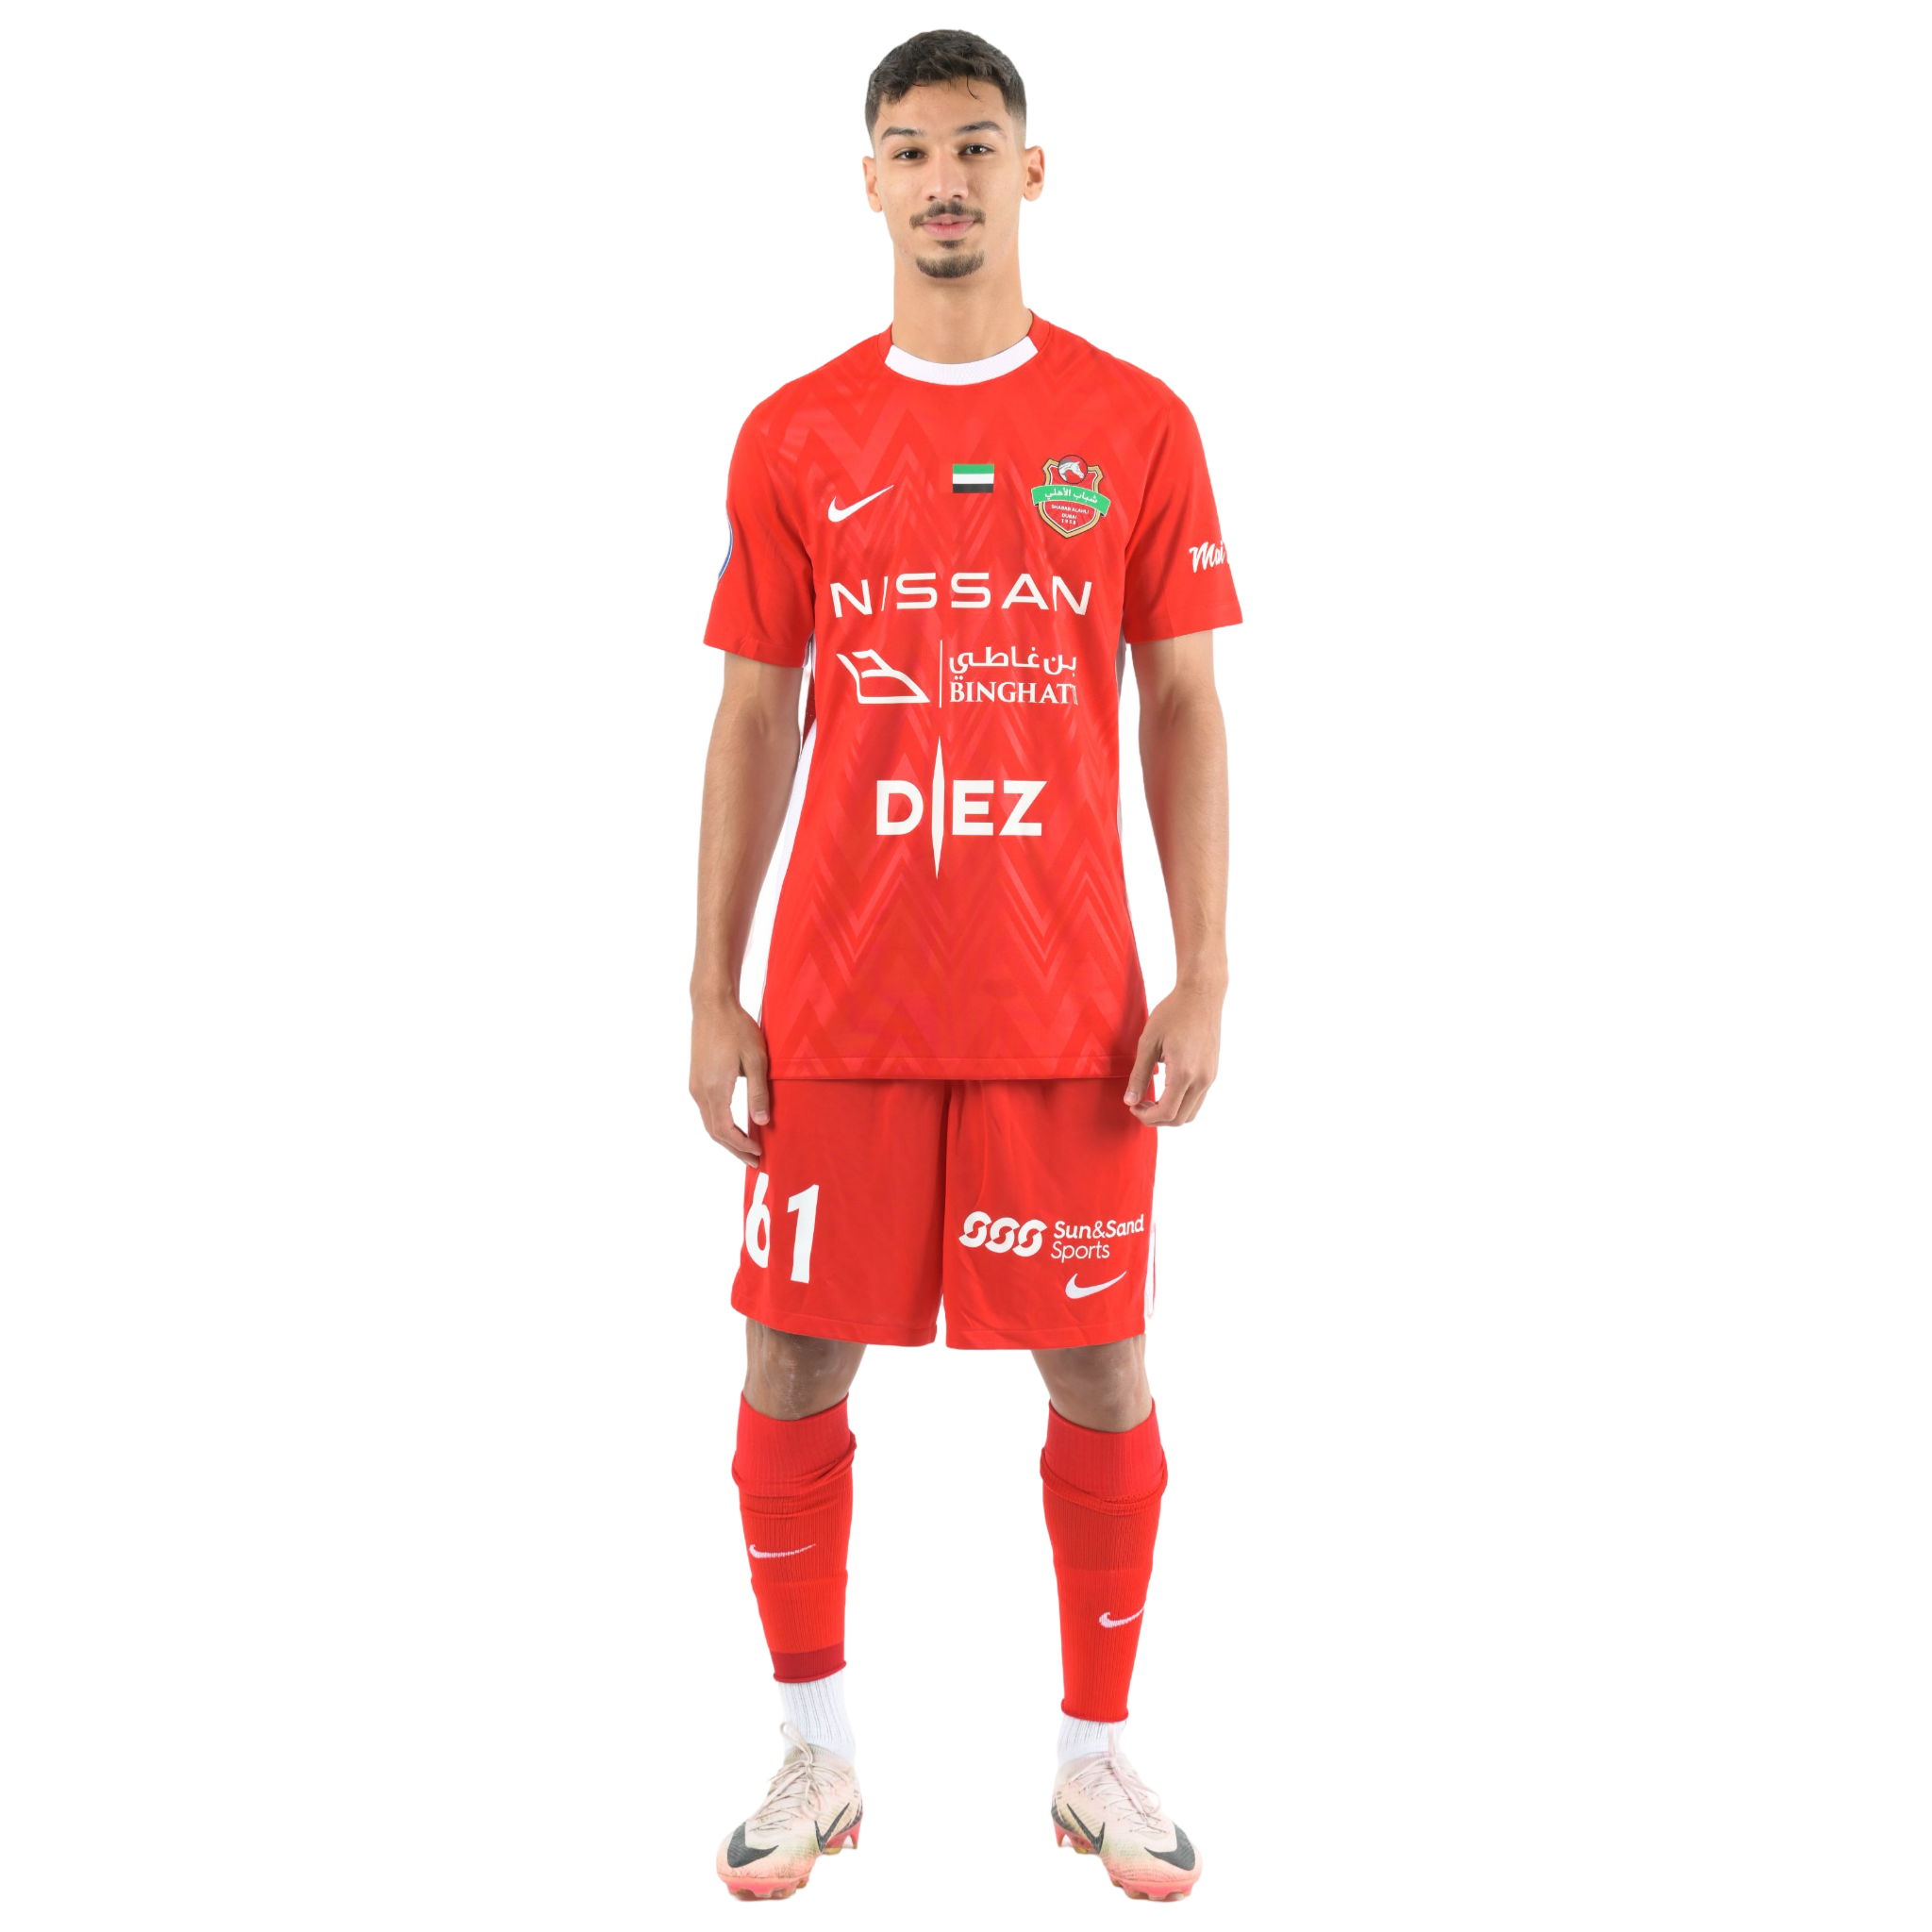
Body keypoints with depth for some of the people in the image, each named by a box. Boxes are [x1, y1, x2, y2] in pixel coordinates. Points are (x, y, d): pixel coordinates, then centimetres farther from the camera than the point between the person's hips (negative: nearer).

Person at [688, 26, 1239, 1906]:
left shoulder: (1135, 424, 3)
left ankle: (1095, 1758, 22)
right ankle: (815, 1755, 22)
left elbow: (1184, 711, 3)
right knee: (794, 1361, 4)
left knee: (1100, 1367, 4)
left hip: (1066, 1003, -1)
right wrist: (713, 994, 1)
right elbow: (751, 719, 6)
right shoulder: (793, 440, 5)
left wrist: (1201, 981, -4)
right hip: (838, 1000, 1)